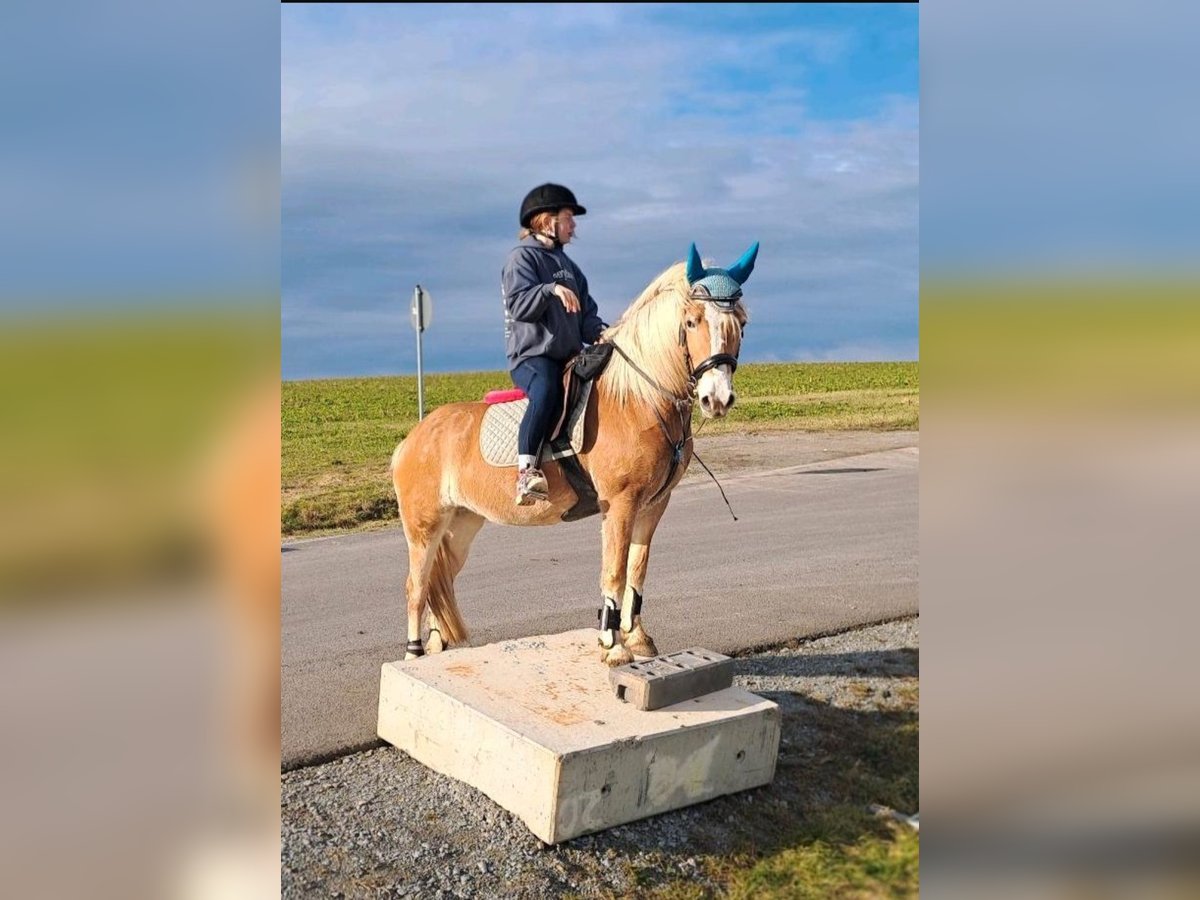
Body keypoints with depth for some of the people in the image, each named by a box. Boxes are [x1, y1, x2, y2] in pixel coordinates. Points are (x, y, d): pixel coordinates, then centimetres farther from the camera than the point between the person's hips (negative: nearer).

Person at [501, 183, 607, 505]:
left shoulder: (568, 265, 23)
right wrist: (551, 290, -31)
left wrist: (601, 334, -4)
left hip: (570, 356, 8)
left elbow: (586, 315, 17)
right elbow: (519, 304, -15)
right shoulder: (523, 257, 0)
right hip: (531, 355, -8)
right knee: (548, 390, -38)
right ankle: (527, 470, -43)